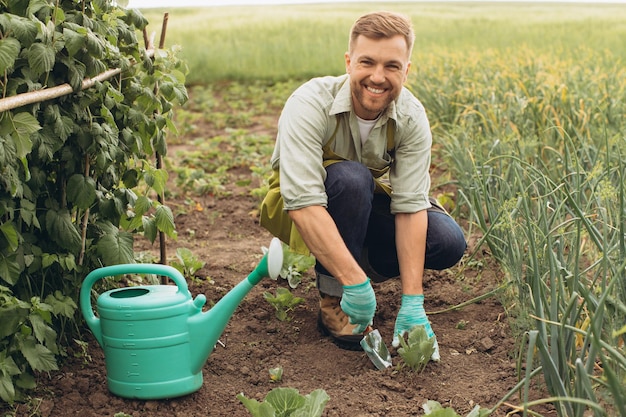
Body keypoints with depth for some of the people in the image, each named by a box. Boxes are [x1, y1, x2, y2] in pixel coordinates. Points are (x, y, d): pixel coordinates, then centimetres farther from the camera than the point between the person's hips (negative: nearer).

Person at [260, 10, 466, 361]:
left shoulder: (412, 117, -19)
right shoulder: (310, 105, -31)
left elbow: (411, 206, -23)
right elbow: (304, 204, -40)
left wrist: (413, 301, -30)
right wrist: (355, 281, -47)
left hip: (369, 206, 4)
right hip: (303, 210, -4)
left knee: (449, 242, -19)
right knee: (351, 177, -36)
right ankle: (333, 300, -20)